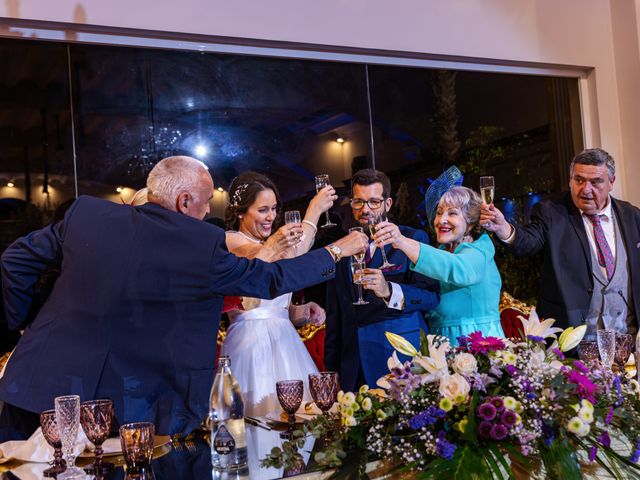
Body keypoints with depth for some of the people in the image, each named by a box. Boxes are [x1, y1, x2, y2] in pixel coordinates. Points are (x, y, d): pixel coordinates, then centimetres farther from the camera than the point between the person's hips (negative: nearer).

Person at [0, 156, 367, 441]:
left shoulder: (85, 212, -2)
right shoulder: (201, 245, -13)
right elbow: (271, 280, -2)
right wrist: (337, 251, 10)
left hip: (41, 384, 4)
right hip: (125, 408, -4)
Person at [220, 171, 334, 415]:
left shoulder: (269, 245, 18)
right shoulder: (231, 241, -7)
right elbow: (290, 259, -20)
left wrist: (301, 312, -1)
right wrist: (315, 209, -10)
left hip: (283, 341, 8)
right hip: (253, 340, -7)